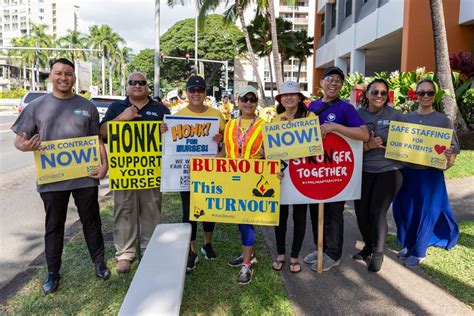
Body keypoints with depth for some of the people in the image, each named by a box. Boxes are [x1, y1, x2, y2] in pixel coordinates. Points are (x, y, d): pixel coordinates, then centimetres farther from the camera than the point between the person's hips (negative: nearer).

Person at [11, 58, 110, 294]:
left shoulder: (87, 106, 6)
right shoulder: (37, 106, 3)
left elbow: (97, 140, 8)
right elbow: (19, 140, 4)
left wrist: (104, 164, -5)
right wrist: (25, 146, -19)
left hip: (85, 177, 0)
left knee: (91, 222, 12)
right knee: (54, 227, 12)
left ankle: (99, 263, 30)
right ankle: (53, 273, 28)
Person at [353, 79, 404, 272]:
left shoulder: (394, 115, -3)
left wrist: (384, 143, -15)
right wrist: (368, 146, -20)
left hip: (389, 170, -2)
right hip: (363, 171, 2)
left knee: (377, 212, -4)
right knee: (361, 211, 7)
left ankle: (378, 253, 19)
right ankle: (368, 246, 33)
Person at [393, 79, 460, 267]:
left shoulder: (443, 120, -4)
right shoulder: (406, 118, 4)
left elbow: (454, 146, -4)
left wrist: (450, 157, -26)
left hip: (430, 173, -3)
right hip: (407, 171, 3)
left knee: (426, 212, 5)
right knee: (404, 209, 9)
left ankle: (419, 252, 20)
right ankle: (408, 244, 30)